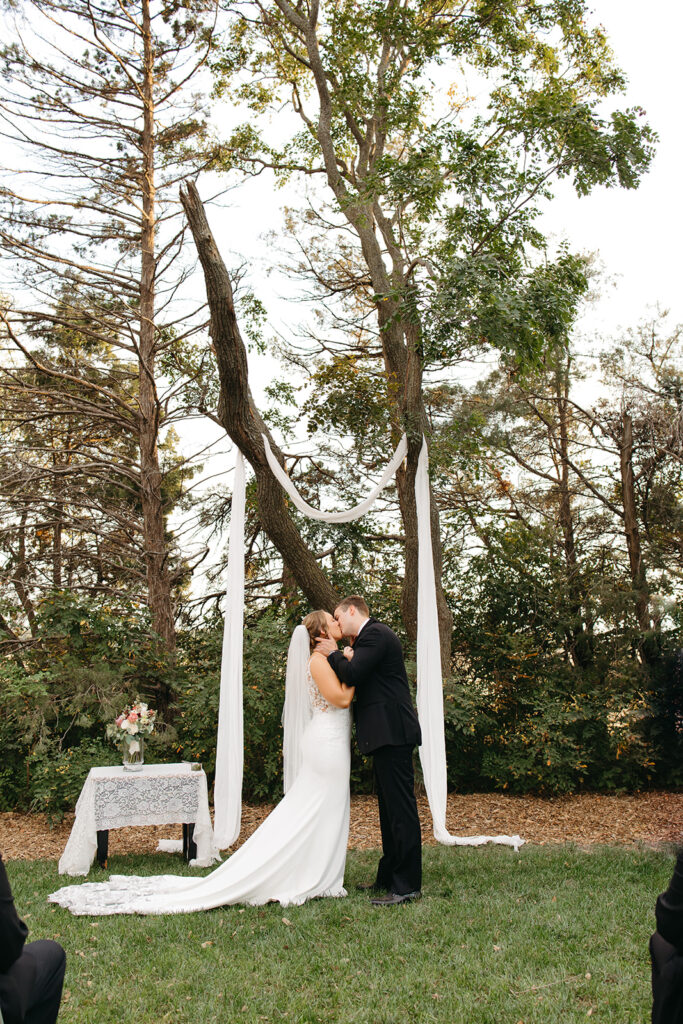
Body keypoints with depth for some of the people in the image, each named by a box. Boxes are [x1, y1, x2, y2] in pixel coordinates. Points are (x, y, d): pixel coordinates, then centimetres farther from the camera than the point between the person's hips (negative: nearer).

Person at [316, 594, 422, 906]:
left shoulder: (375, 634, -11)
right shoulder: (374, 635, 21)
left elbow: (352, 674, -22)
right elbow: (363, 680, 20)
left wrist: (334, 654, -4)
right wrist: (346, 657, 6)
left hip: (392, 732, -11)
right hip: (387, 732, 11)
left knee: (400, 807, -7)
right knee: (390, 808, 16)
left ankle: (406, 886, -2)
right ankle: (388, 877, 26)